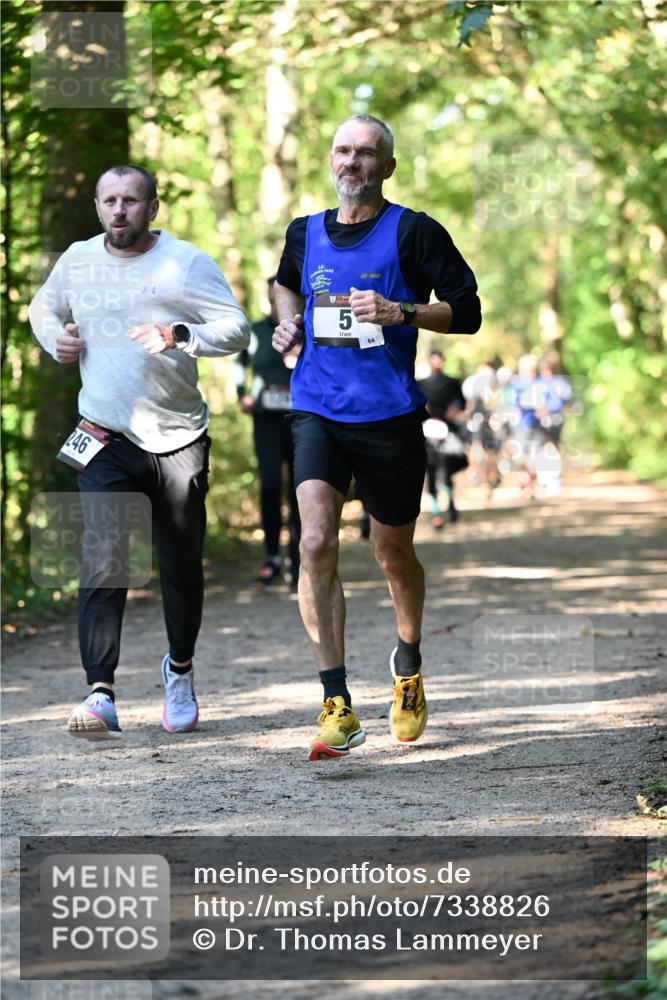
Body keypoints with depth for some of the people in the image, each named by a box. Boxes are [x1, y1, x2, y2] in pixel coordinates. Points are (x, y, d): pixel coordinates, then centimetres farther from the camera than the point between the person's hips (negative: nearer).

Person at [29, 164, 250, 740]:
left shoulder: (186, 262, -4)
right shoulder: (78, 260, 5)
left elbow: (238, 330, -9)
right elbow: (44, 306, 25)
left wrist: (181, 336, -25)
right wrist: (54, 337, 3)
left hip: (178, 438, -1)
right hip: (106, 437, 1)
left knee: (182, 567, 10)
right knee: (103, 563, -14)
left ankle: (180, 669, 35)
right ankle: (101, 695, -20)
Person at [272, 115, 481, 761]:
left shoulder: (413, 232, -3)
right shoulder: (305, 233, 11)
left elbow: (466, 311, -5)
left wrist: (396, 311, -18)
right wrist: (289, 322, 13)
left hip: (389, 416, -2)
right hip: (317, 411, 2)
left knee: (393, 554, 11)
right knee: (317, 542, -17)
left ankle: (408, 664, 42)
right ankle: (337, 707, -17)